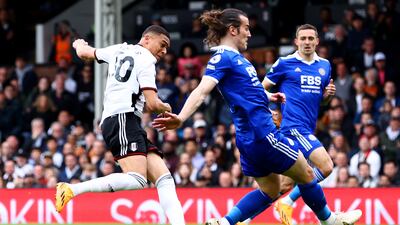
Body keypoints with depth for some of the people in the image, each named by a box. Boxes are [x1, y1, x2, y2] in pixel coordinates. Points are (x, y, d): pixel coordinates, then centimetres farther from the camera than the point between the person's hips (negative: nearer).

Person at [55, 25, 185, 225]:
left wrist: (79, 44, 63)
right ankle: (71, 190, -27)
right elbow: (153, 104, -7)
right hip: (123, 118, -10)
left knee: (164, 178, -1)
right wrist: (166, 109, 16)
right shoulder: (145, 60, 0)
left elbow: (84, 53, 39)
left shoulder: (120, 50, 23)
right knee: (137, 180, -27)